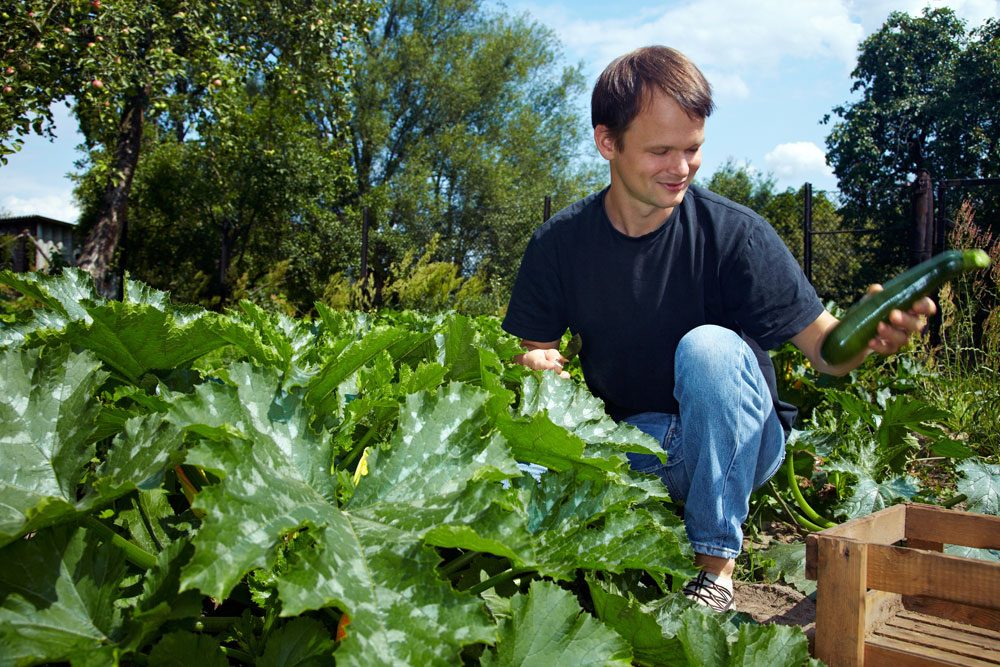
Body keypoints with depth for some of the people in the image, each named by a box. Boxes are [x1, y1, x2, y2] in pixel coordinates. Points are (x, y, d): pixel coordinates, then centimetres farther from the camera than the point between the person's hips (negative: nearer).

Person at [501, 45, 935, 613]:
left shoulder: (733, 232, -14)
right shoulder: (559, 244, -6)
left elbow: (823, 347, -14)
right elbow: (534, 350, 2)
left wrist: (868, 332, -37)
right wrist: (535, 368, -22)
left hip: (736, 444, -1)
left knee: (709, 345, -33)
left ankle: (717, 570, -18)